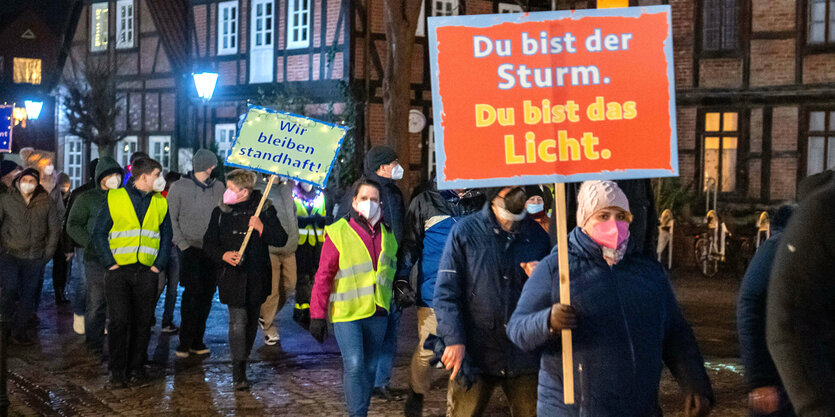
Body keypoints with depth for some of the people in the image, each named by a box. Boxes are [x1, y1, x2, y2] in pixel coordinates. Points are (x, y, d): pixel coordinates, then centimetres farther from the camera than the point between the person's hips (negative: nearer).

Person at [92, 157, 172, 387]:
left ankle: (137, 368, 16)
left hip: (147, 272, 3)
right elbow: (99, 233, 2)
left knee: (142, 322, 6)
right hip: (119, 271, -3)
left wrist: (158, 265, 1)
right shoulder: (115, 198, 1)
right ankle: (117, 372, 3)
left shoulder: (161, 203, 11)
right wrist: (110, 263, -7)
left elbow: (166, 237, 14)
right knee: (118, 320, -5)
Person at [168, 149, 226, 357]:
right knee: (193, 292, -12)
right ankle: (184, 343, -3)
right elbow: (171, 219, 1)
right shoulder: (179, 187, 0)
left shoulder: (219, 187, 9)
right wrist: (183, 244, -8)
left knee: (207, 294, 5)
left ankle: (197, 341, 15)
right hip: (190, 249, -4)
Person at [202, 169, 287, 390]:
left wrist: (262, 228, -20)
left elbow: (281, 239, -4)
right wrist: (224, 255, -12)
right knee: (238, 321, -11)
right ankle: (239, 372, -7)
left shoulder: (264, 209, -1)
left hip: (256, 277, 1)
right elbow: (208, 244, 8)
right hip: (232, 276, -1)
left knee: (252, 322, 12)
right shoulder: (221, 212, 4)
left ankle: (242, 361, 30)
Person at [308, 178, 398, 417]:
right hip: (347, 312, -5)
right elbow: (324, 276, -6)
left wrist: (391, 306, 16)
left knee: (370, 368, 11)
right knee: (354, 366, -14)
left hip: (377, 313, 5)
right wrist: (317, 315, -8)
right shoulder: (339, 233, -7)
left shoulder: (387, 235, 10)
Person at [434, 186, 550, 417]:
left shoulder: (537, 235, 7)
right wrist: (454, 340, -14)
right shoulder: (465, 231, -1)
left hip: (524, 355, 3)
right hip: (474, 353, -3)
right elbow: (445, 292, -4)